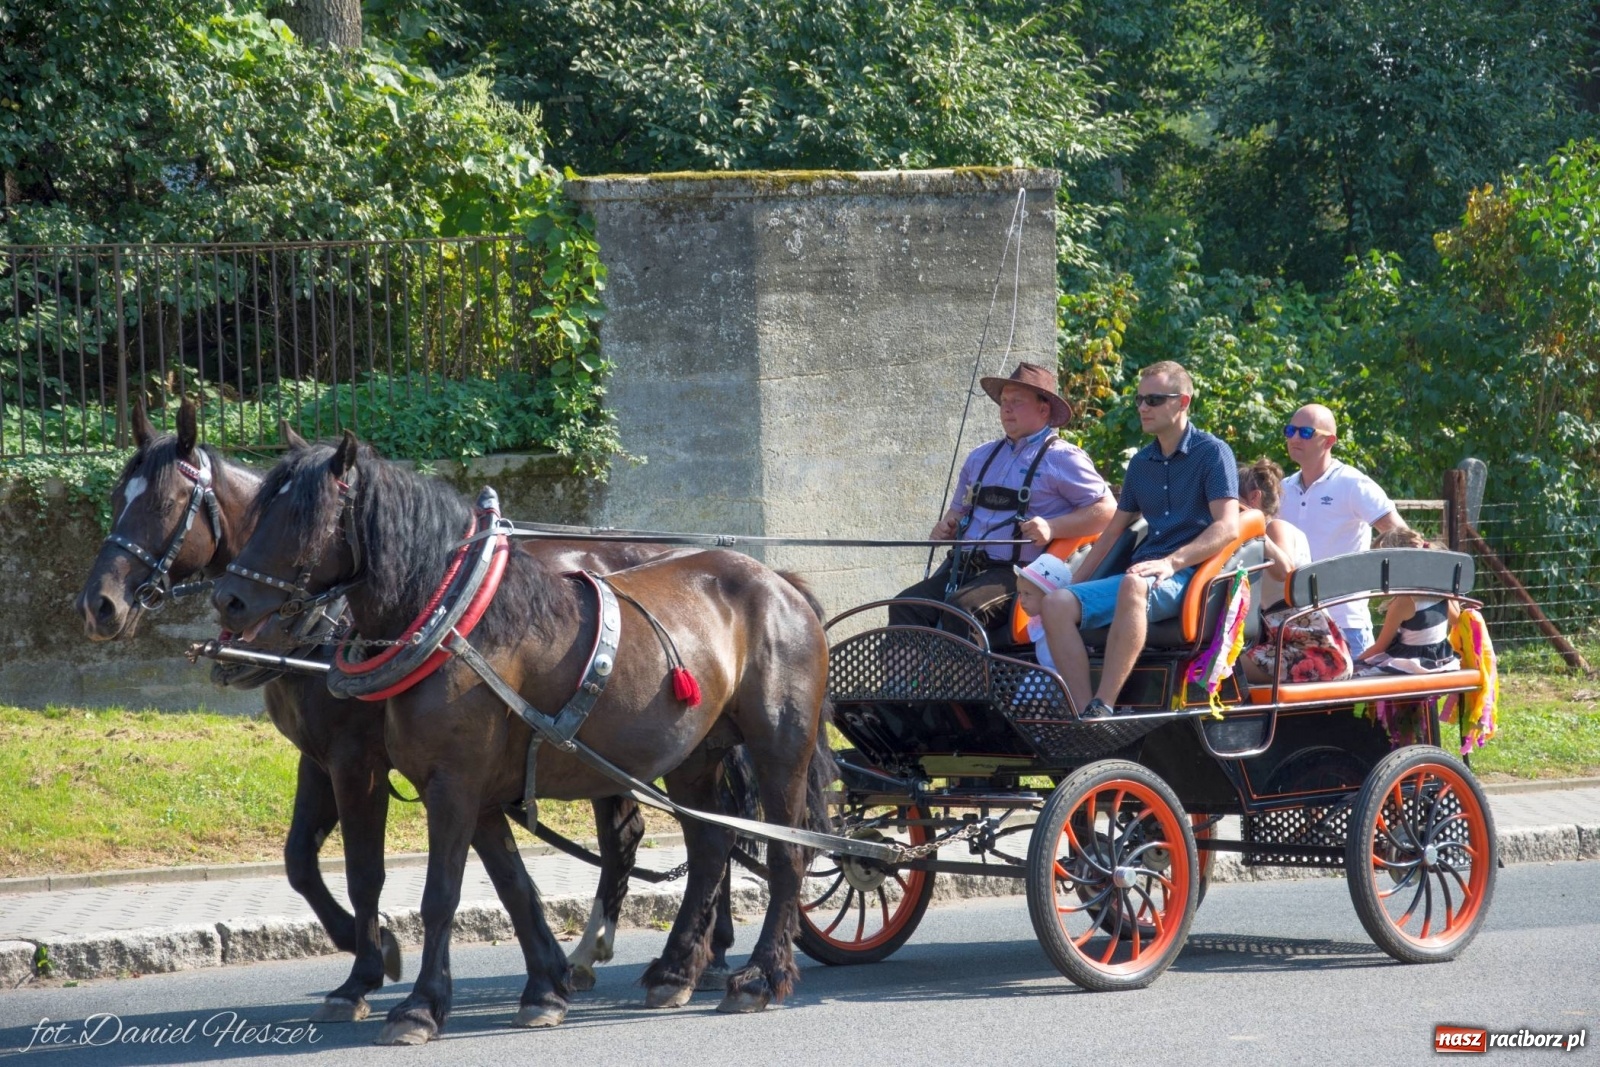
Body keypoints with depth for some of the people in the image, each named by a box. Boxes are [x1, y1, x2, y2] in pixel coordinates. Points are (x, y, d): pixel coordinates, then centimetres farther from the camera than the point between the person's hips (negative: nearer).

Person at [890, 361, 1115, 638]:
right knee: (906, 607, -19)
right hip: (962, 567, 7)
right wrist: (946, 527, 11)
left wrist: (1052, 528, -15)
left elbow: (1106, 511, -3)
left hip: (1018, 573, -7)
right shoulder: (982, 457, 25)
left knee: (961, 607, -34)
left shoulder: (1063, 459, 3)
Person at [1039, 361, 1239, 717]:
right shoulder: (1141, 463, 21)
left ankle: (1102, 709, -44)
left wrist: (1172, 562, -24)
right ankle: (1084, 715, -30)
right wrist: (1077, 580, 14)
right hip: (1141, 575, 7)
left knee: (1133, 587, -40)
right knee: (1058, 604, -18)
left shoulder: (1212, 453, 0)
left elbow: (1228, 527, -12)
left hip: (1189, 577, -7)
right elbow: (1115, 529, 27)